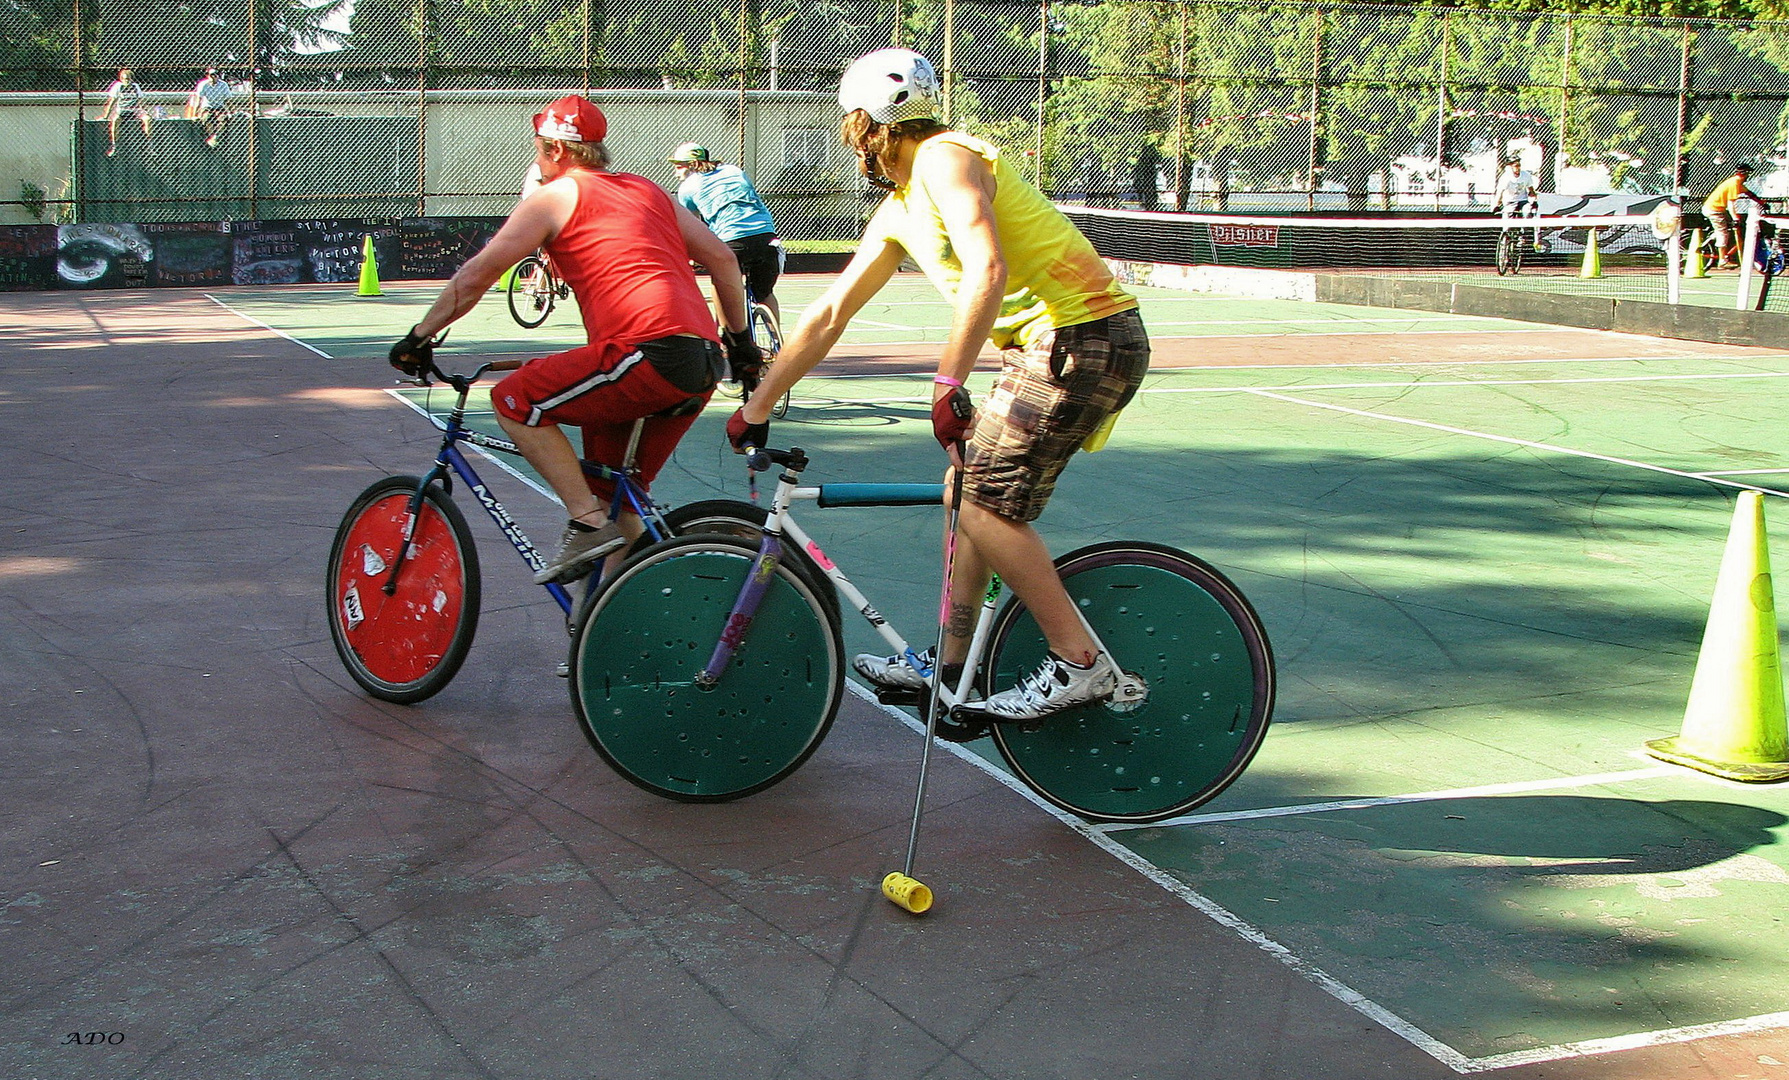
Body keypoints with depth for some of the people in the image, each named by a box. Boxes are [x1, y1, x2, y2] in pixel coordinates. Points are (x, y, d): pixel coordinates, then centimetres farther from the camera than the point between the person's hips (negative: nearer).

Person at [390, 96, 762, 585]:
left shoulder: (555, 197, 8)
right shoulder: (648, 191, 27)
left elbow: (476, 275, 8)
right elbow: (721, 257, 26)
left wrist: (419, 337, 18)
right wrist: (740, 337, 34)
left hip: (648, 354, -8)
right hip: (704, 369, 8)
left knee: (514, 401, 5)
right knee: (616, 493, 20)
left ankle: (589, 524, -3)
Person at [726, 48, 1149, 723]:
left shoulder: (944, 159, -11)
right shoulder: (899, 210, 18)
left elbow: (987, 270, -26)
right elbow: (829, 314, 21)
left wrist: (948, 384, -25)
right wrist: (757, 408, 23)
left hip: (1083, 337, -10)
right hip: (1049, 342, 10)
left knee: (986, 503, -10)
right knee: (971, 485, 14)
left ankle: (1080, 665, -2)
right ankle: (950, 667, 23)